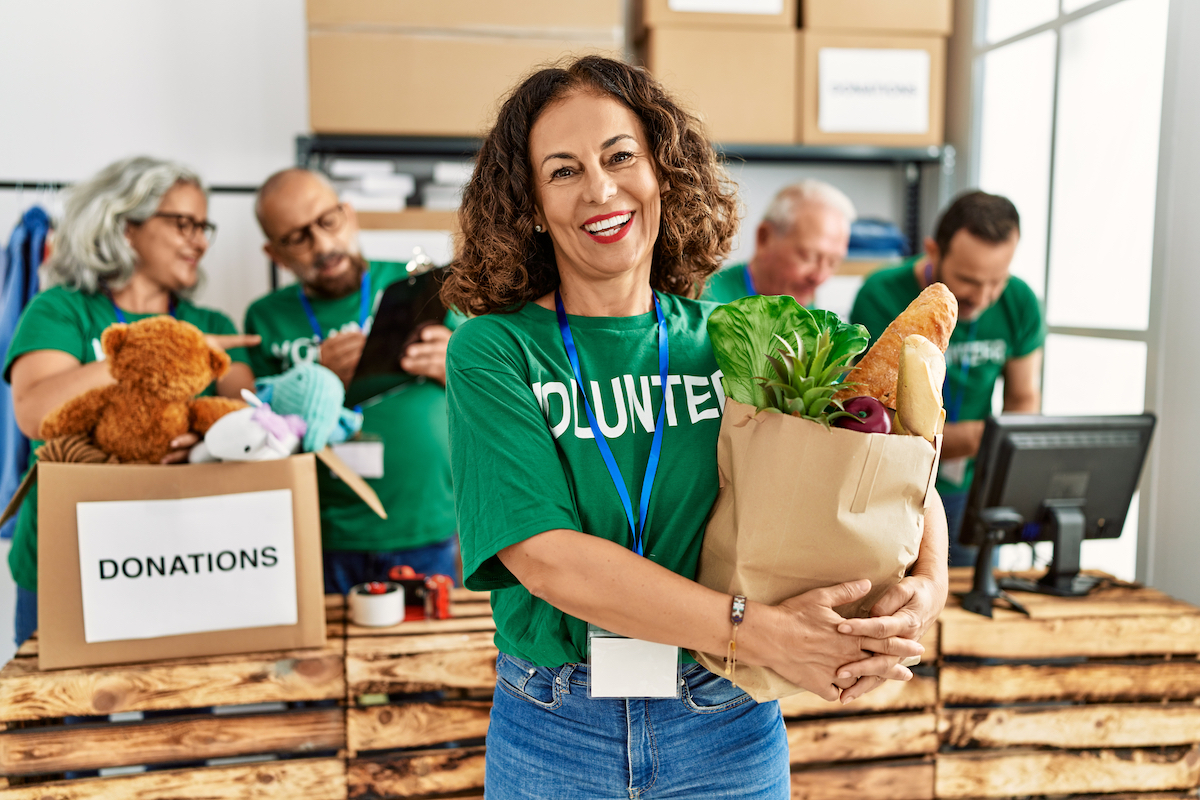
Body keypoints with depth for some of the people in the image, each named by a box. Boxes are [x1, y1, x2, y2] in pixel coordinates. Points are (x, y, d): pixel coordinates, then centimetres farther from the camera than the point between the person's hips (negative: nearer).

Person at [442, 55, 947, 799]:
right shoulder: (491, 352, -9)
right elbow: (547, 559, -19)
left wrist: (929, 583, -17)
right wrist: (763, 633, -24)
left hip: (727, 729, 2)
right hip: (552, 732, -1)